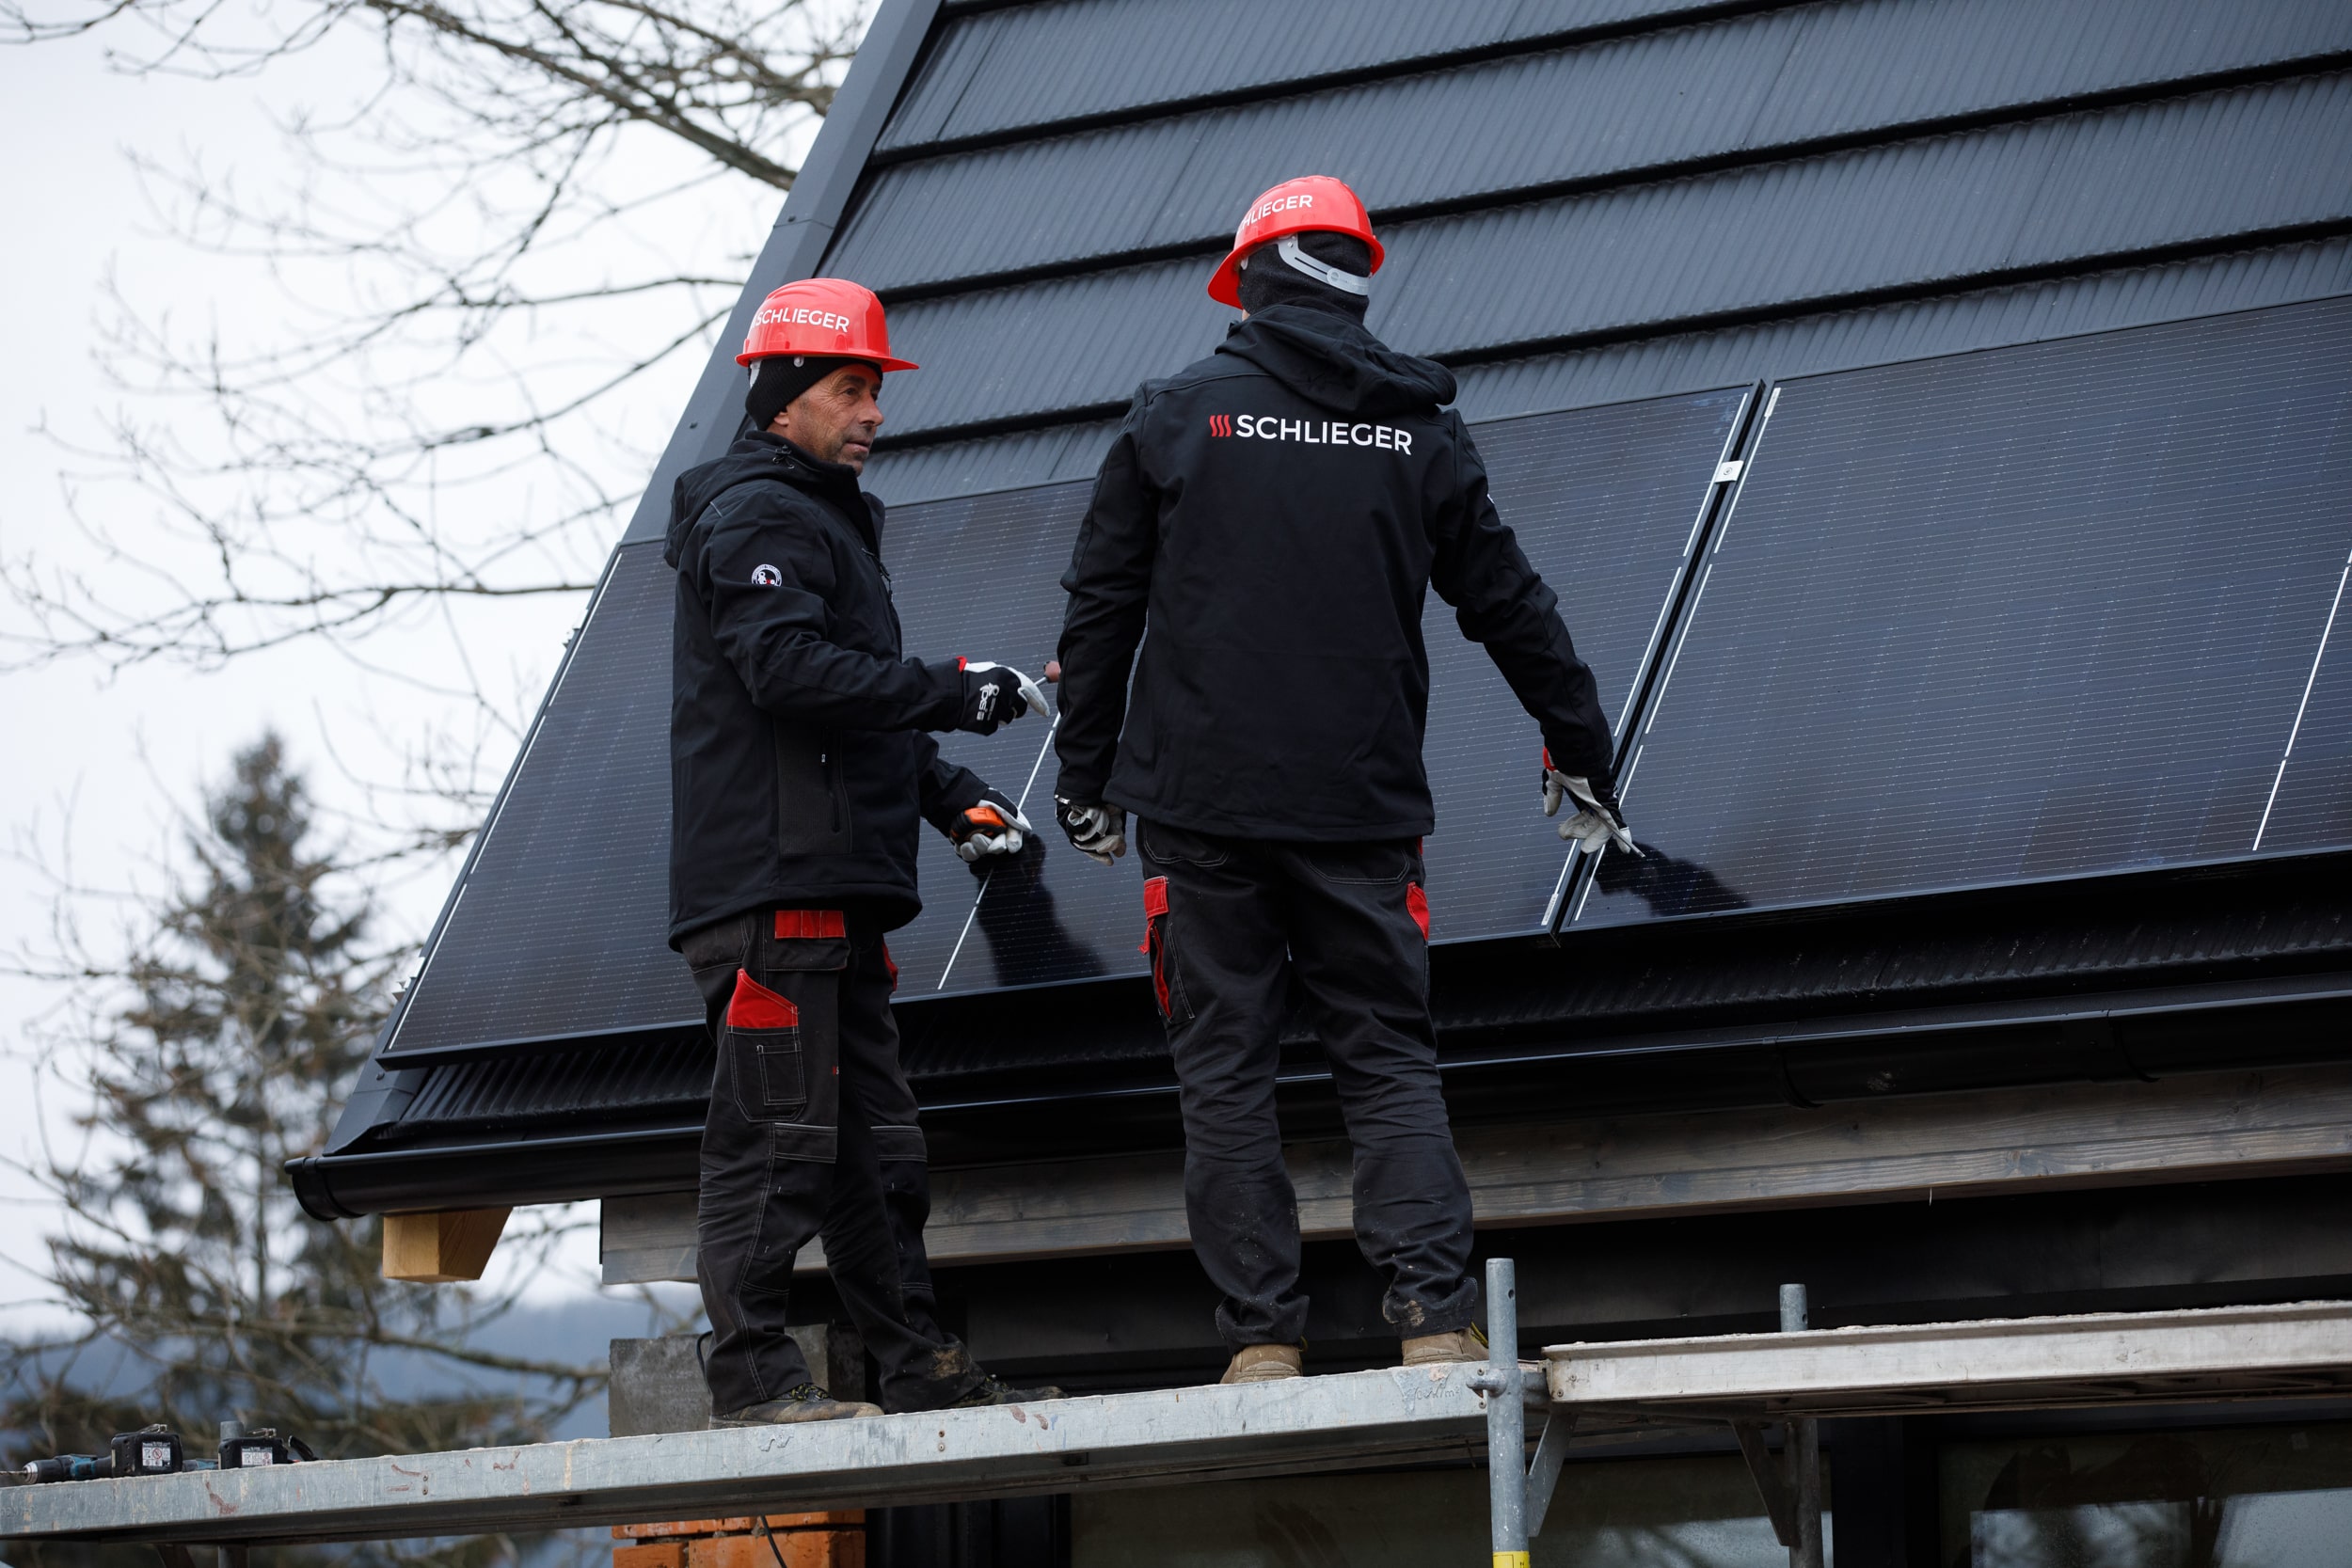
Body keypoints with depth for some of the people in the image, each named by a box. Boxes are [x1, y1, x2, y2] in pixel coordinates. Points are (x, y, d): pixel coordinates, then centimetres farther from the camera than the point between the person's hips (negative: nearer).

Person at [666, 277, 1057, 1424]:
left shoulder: (825, 519, 27)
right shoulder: (755, 516, -6)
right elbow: (791, 671, -21)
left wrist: (947, 794, 20)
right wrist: (952, 692, -20)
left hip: (832, 890, 11)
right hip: (772, 885, -10)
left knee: (873, 1140, 9)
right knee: (775, 1129, -11)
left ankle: (921, 1370, 11)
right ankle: (751, 1373, -10)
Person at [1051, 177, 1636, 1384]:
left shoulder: (1175, 414, 3)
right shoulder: (1419, 434, 8)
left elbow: (1101, 607, 5)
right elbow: (1510, 607, 15)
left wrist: (1083, 776, 15)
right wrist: (1581, 753, 27)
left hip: (1202, 804, -1)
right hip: (1363, 808, 2)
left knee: (1225, 1071, 2)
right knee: (1391, 1062, 4)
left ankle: (1261, 1337, -3)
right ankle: (1435, 1314, -10)